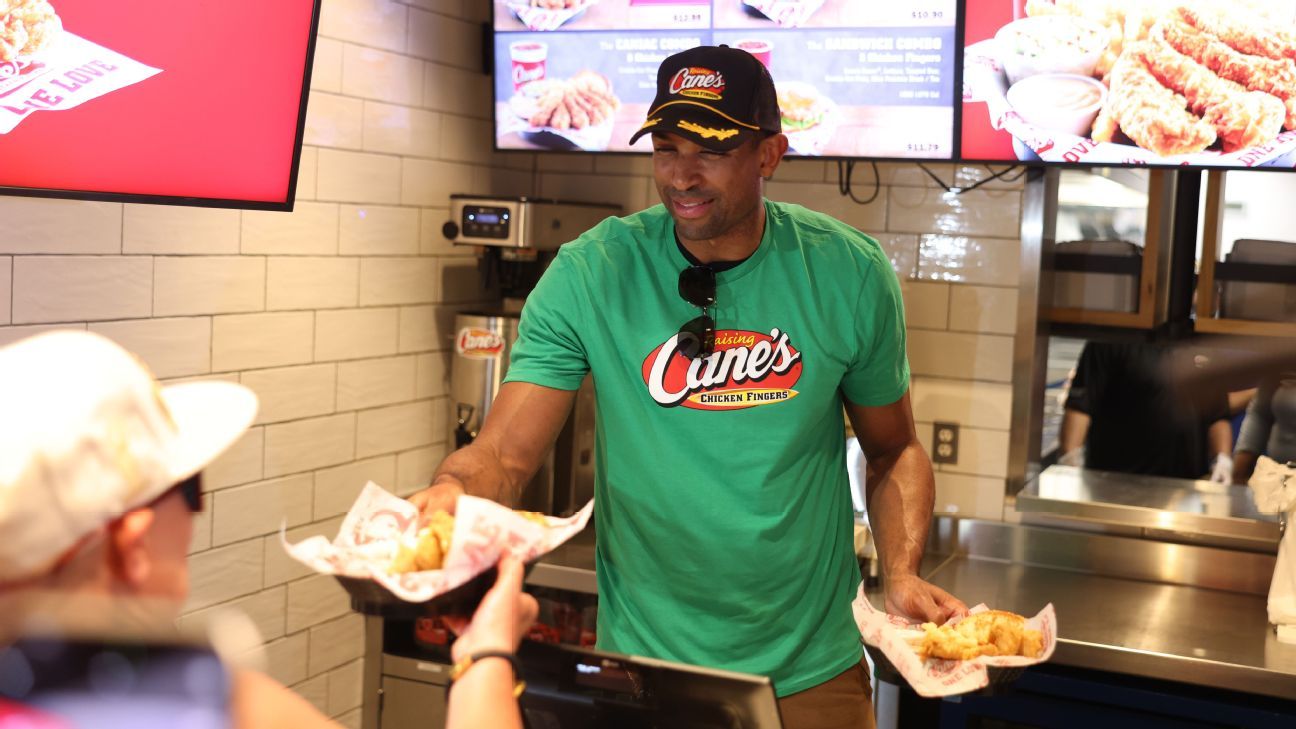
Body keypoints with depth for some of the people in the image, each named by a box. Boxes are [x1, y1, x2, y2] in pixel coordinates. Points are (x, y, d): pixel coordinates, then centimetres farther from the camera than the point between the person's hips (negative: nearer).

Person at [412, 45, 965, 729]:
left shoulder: (849, 274, -7)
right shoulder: (589, 275, -12)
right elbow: (504, 453, -16)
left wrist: (902, 574, -12)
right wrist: (451, 493, -38)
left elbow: (893, 451, 4)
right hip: (646, 658, 0)